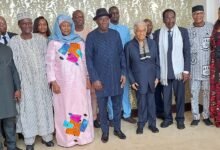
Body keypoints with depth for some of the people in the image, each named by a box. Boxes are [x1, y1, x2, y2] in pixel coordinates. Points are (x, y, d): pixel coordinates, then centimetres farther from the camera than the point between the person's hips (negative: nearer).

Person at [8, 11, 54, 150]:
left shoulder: (41, 39, 1)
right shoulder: (14, 42, -5)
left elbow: (48, 59, 5)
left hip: (42, 80, 2)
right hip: (25, 82, -2)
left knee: (44, 107, 8)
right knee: (28, 109, 5)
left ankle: (47, 136, 22)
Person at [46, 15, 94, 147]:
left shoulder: (79, 42, 6)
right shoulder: (54, 43, -1)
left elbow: (84, 61, 9)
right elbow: (50, 63, -3)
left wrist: (87, 78, 6)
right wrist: (53, 82, -9)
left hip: (79, 82, 2)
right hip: (63, 82, -2)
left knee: (81, 107, 6)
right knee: (65, 109, 4)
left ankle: (82, 135, 19)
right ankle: (67, 138, 14)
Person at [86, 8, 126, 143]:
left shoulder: (115, 34, 4)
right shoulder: (91, 36, -5)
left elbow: (121, 54, 7)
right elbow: (89, 59, -6)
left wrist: (124, 73, 1)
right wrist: (94, 78, -11)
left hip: (117, 77, 3)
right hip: (101, 78, -2)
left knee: (117, 105, 12)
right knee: (102, 107, 9)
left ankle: (117, 128, 30)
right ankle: (105, 131, 25)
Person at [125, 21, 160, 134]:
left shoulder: (152, 43, 4)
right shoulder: (129, 45, -4)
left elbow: (157, 61, 7)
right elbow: (127, 65, -2)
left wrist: (157, 76, 2)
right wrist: (132, 80, -6)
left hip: (151, 78, 2)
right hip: (139, 80, -2)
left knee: (151, 102, 10)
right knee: (141, 103, 4)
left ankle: (152, 123, 24)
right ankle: (141, 124, 21)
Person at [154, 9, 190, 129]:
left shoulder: (183, 31, 0)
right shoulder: (157, 33, 0)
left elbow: (187, 52, 0)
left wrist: (186, 70, -6)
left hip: (179, 71, 0)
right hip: (164, 72, 0)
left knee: (180, 96, 8)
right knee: (166, 97, 10)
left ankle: (180, 119, 24)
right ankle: (168, 118, 27)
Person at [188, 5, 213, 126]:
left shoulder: (211, 28, 0)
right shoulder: (188, 31, 2)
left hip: (207, 66, -1)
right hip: (194, 67, 1)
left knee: (207, 92, 7)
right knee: (194, 93, 5)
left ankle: (206, 116, 20)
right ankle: (195, 117, 16)